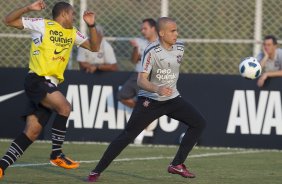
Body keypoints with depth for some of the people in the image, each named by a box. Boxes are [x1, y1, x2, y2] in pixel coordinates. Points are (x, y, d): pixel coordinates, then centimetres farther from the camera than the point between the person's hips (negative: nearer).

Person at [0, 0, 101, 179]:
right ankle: (57, 154, -18)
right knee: (64, 107, -27)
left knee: (32, 132, 1)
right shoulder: (42, 25, -3)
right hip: (36, 80, -8)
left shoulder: (73, 33, 16)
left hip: (50, 85, 8)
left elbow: (94, 46, 19)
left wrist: (91, 25, 4)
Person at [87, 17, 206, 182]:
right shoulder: (152, 51, -19)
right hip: (150, 100, -6)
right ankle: (97, 171, -3)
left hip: (172, 99, 6)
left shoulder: (180, 48, 0)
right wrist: (157, 89, -41)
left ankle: (177, 165, 2)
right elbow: (141, 80, -25)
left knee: (199, 122, -4)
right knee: (127, 136, -11)